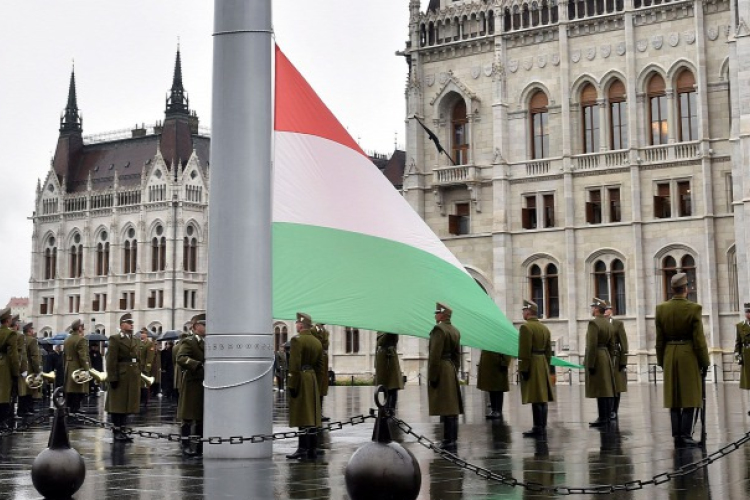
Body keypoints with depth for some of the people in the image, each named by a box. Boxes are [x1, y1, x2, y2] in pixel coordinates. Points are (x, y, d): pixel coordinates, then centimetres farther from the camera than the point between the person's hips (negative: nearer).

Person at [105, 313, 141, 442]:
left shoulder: (135, 340, 17)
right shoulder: (115, 339, -5)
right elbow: (111, 361, -12)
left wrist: (139, 377, 10)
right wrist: (113, 378, -19)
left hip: (133, 378, 7)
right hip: (120, 377, -7)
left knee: (127, 404, 10)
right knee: (118, 405, -1)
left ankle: (121, 429, 17)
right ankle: (116, 431, 4)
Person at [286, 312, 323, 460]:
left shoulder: (297, 340, -12)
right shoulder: (317, 342, 12)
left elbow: (294, 366, -17)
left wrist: (292, 385, -16)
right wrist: (314, 379, 19)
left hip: (301, 380, -7)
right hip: (313, 380, 7)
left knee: (301, 415, -7)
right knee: (312, 415, 9)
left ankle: (303, 448, -8)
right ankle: (313, 449, 12)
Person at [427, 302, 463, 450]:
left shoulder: (439, 329, -15)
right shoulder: (455, 331, 13)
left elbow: (435, 356, -19)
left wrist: (432, 377, -16)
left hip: (440, 371, -9)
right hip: (451, 371, 9)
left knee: (446, 408, -8)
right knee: (452, 406, 12)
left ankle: (449, 441, -7)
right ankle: (453, 439, 18)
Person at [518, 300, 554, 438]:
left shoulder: (526, 327, -12)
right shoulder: (545, 328, 14)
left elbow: (525, 351, -17)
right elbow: (548, 351, 16)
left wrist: (523, 369, -15)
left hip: (531, 366, -8)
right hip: (543, 365, 8)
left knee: (536, 399, -8)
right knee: (542, 398, 8)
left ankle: (538, 429, -7)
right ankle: (542, 428, 11)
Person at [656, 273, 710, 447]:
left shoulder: (661, 309, 0)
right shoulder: (694, 308, -12)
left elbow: (659, 339, 4)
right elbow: (699, 339, -11)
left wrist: (661, 361, 13)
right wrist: (704, 363, -2)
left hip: (670, 356, 4)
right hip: (689, 355, -4)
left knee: (674, 399, 7)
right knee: (690, 398, 1)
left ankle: (677, 436, 7)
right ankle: (686, 435, -3)